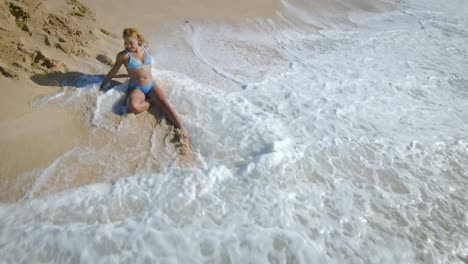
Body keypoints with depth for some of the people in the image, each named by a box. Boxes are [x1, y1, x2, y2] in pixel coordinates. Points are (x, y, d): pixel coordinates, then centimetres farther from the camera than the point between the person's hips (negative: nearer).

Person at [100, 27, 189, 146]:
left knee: (165, 103, -23)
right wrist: (103, 84, 16)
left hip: (152, 85, 3)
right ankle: (150, 104, -7)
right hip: (136, 88, -3)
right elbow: (113, 71, 8)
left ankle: (182, 130, -35)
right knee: (133, 107, -36)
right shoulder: (123, 55, -5)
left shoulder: (145, 49, 7)